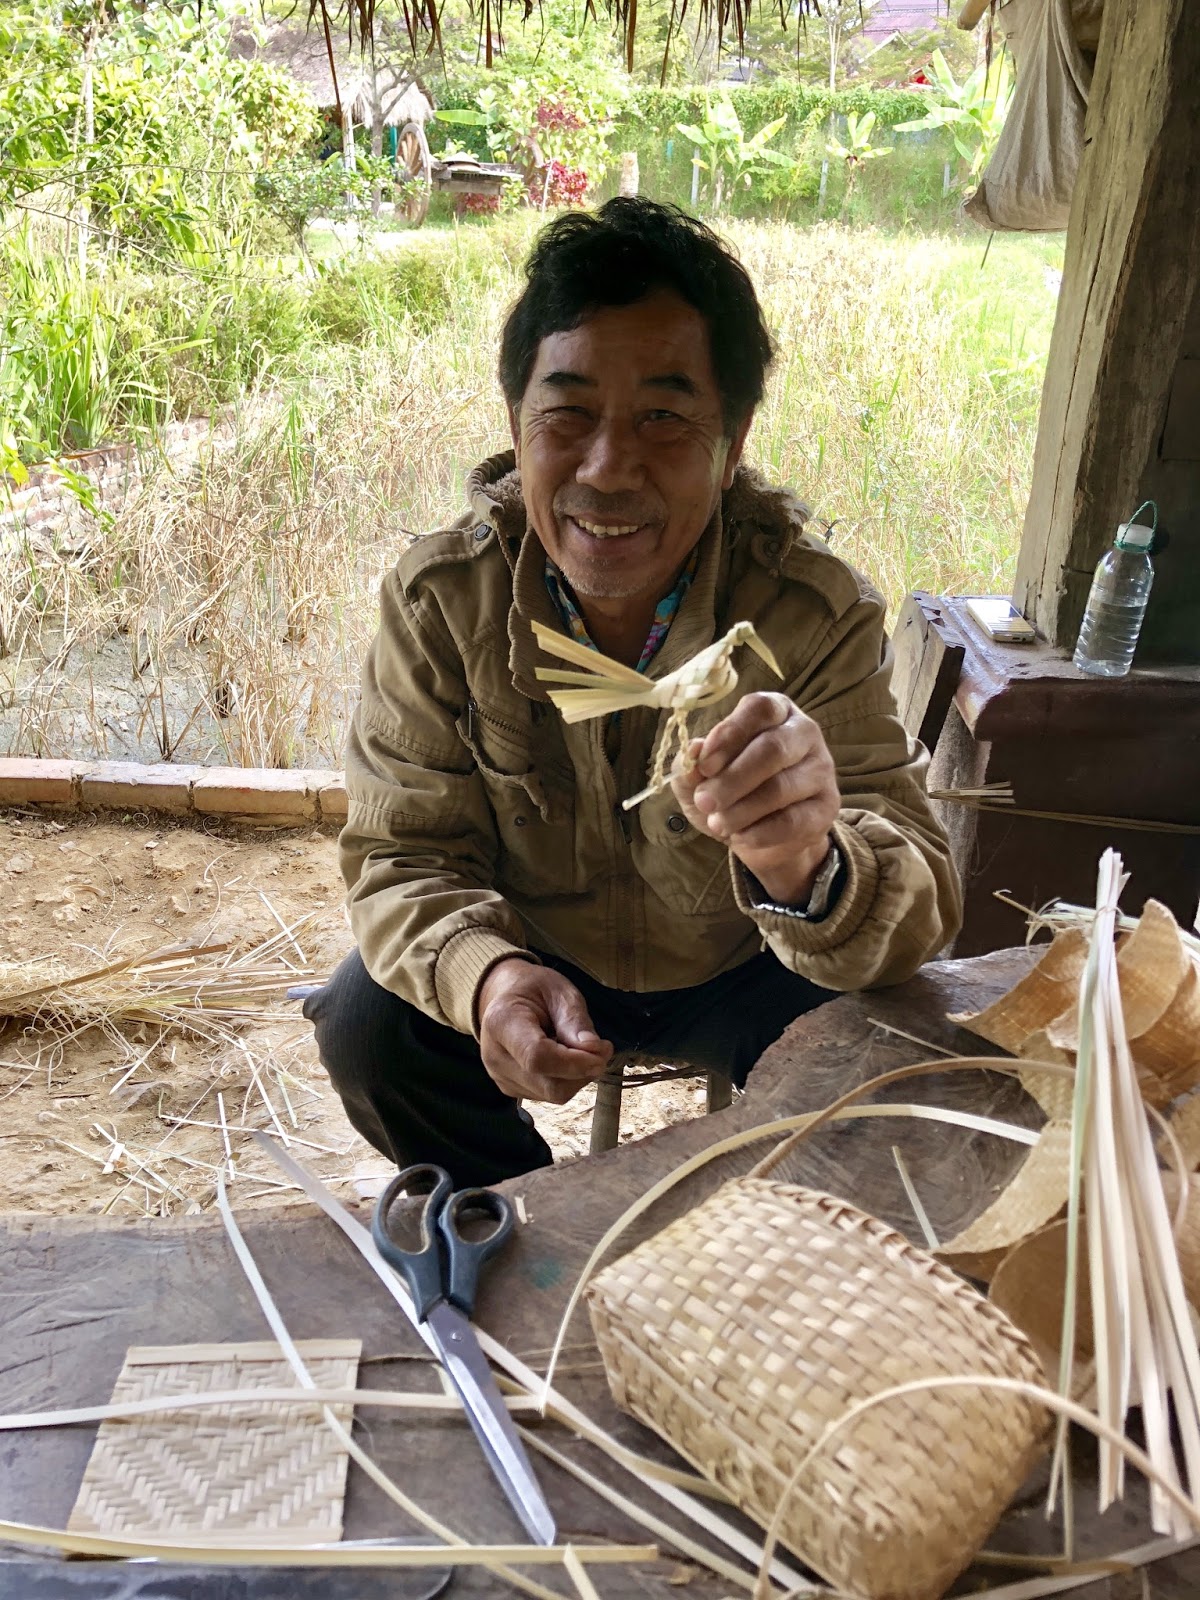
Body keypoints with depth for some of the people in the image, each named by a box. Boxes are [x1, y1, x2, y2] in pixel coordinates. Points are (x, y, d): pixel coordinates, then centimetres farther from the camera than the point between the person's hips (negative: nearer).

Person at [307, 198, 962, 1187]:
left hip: (739, 974, 0)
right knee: (368, 1024, -21)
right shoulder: (438, 601, -19)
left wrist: (807, 867, -56)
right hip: (538, 959, 1)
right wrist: (484, 973, -40)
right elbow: (405, 857, -15)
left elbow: (919, 908, -30)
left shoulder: (820, 613, -24)